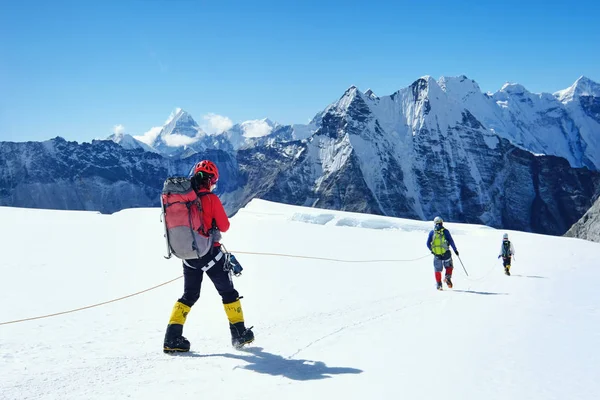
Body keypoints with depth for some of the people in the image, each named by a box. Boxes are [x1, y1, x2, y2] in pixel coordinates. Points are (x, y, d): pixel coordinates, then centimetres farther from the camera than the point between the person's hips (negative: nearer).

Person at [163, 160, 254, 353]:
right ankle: (239, 333, 16)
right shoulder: (211, 199, -13)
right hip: (210, 253, -4)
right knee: (228, 292, 11)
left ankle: (173, 337, 5)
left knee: (189, 295, 15)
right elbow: (224, 226, -7)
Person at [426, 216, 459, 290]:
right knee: (449, 266, 18)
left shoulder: (432, 232, 5)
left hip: (436, 254, 2)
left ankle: (439, 284, 8)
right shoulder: (445, 231, -1)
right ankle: (447, 277, -6)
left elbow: (428, 244, 4)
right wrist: (455, 250, 5)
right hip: (446, 254, -1)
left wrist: (432, 250, 20)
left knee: (437, 270, 12)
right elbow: (451, 241, -4)